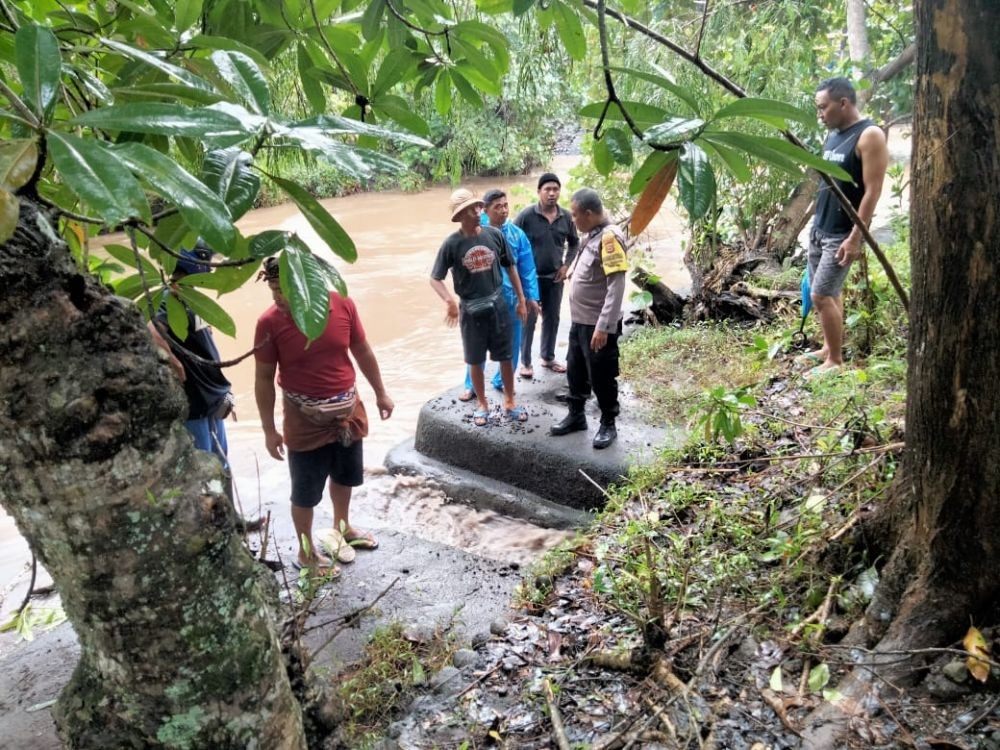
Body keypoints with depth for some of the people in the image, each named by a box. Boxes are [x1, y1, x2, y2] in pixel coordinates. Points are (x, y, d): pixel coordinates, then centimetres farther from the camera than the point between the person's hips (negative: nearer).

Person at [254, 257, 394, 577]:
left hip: (348, 411, 4)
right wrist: (269, 430, -8)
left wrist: (380, 393, 10)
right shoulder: (270, 323, -18)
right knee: (306, 491, 10)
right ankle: (306, 553, 32)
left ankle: (341, 528, 50)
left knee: (345, 476, 24)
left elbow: (362, 351, 3)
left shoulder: (342, 304, -12)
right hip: (305, 421, -4)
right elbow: (263, 379, -9)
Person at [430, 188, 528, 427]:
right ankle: (482, 404, 30)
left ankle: (509, 403, 29)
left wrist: (521, 300, 9)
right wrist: (450, 301, -27)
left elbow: (510, 268, 7)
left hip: (498, 305, 2)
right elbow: (435, 279, -9)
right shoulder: (452, 243, -12)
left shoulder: (495, 235, -5)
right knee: (475, 361, 11)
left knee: (506, 357, 10)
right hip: (471, 310, -2)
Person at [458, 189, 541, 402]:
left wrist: (531, 297, -3)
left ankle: (502, 381, 32)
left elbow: (527, 269, -1)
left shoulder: (517, 234, -5)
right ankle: (472, 386, 23)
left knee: (511, 343, 13)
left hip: (511, 298, 1)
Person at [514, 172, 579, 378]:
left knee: (552, 318, 14)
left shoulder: (566, 217, -2)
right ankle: (525, 361, 15)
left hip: (555, 277, 4)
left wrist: (566, 265, 1)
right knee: (528, 319, 3)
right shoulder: (526, 215, -14)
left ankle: (547, 357, 30)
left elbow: (574, 243, 12)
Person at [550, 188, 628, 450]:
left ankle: (608, 425, 22)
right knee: (575, 371, 19)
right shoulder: (591, 235, 8)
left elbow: (616, 286, -25)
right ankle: (576, 415, 36)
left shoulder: (609, 237, -20)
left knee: (601, 377, 5)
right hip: (579, 321, 9)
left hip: (598, 325, -9)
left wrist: (604, 326, -27)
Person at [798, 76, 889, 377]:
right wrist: (817, 222, 16)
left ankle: (836, 360, 4)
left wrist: (855, 237, -22)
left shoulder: (869, 136, -15)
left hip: (842, 234, -8)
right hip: (819, 228, 8)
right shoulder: (833, 136, 11)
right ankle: (828, 348, 27)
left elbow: (872, 191, -19)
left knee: (821, 295, -8)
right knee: (829, 293, 14)